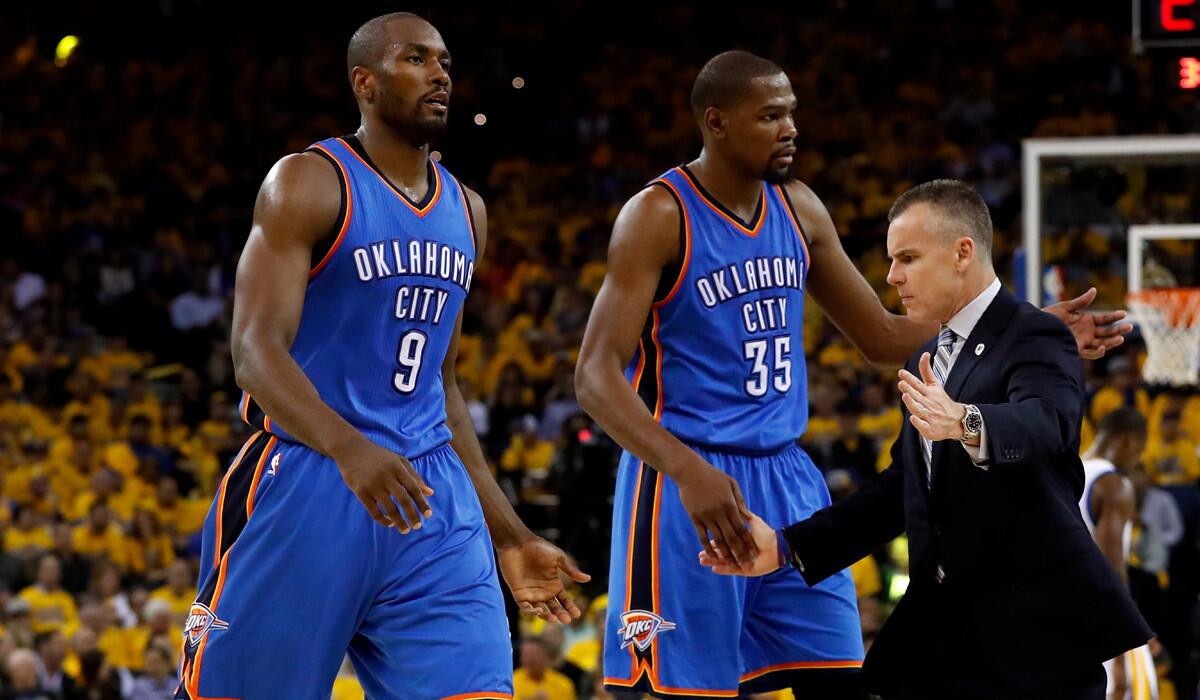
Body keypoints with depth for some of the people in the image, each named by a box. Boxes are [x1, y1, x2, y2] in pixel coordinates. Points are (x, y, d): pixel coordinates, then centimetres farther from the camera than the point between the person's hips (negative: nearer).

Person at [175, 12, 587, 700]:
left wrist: (511, 537, 19)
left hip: (430, 498, 6)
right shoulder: (310, 184, -5)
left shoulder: (464, 211, 16)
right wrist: (350, 449, -34)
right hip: (305, 483, -5)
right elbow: (256, 351, -16)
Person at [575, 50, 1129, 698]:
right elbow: (596, 376, -18)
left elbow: (883, 337, 18)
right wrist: (686, 470, -34)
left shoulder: (799, 209, 9)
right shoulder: (659, 216, -12)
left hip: (786, 479, 7)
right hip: (688, 487, -7)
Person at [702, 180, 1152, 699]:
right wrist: (787, 546, 10)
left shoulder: (1036, 339, -9)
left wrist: (965, 423, -52)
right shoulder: (926, 365, 18)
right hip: (940, 625, 8)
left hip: (1034, 632, -7)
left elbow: (1047, 421, -30)